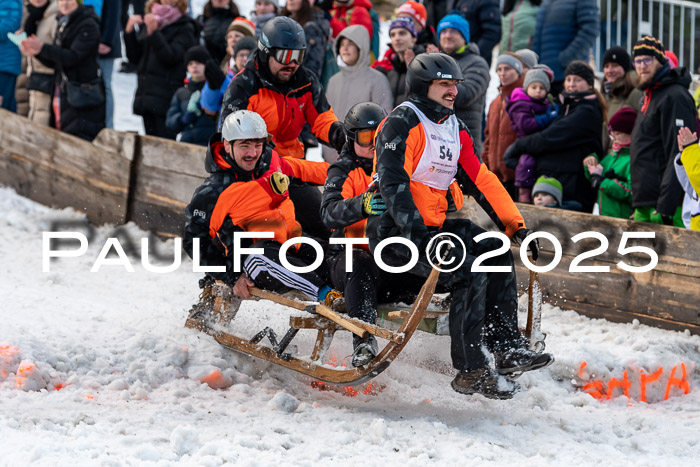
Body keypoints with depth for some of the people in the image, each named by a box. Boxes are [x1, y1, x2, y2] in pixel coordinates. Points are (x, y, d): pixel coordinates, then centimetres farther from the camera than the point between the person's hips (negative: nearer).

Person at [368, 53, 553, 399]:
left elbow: (481, 181, 14)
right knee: (471, 272, -24)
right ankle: (470, 371, -21)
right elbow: (393, 184, -23)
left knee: (497, 252, -6)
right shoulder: (402, 123, -12)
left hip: (434, 225, 9)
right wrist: (419, 235, -33)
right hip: (396, 231, -9)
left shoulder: (454, 129, 14)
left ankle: (507, 347, -5)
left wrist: (516, 227, 5)